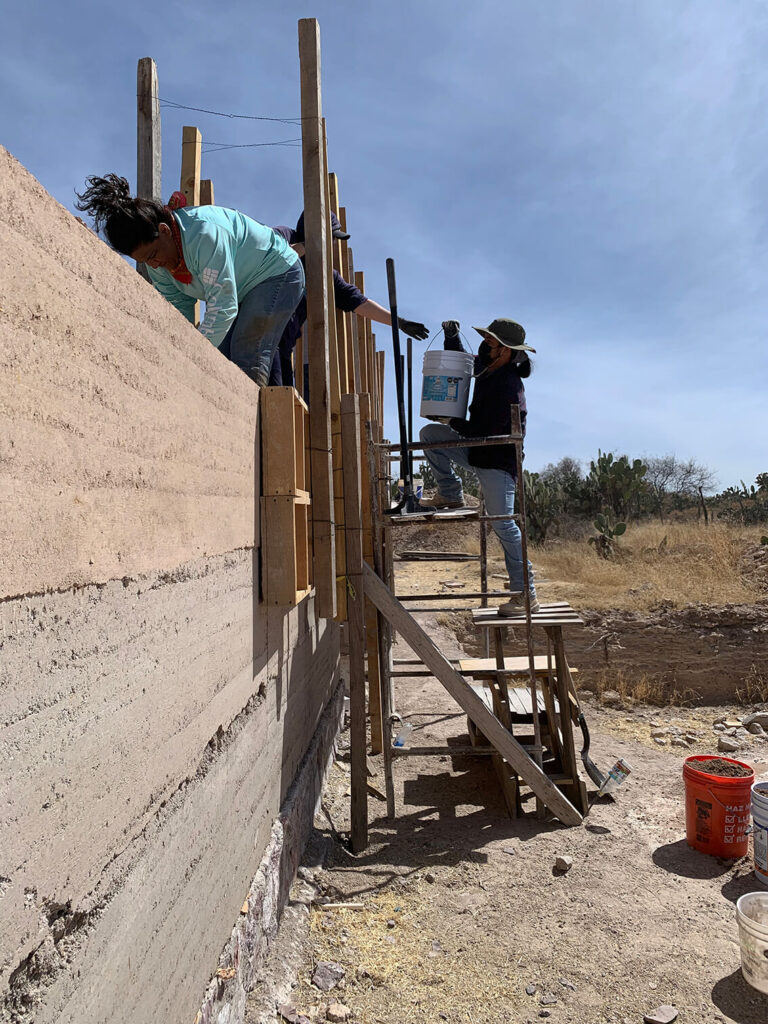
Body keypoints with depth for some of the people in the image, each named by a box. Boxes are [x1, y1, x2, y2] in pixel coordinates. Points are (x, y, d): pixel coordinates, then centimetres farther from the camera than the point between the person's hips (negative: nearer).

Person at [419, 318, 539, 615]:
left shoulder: (508, 386, -24)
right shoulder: (487, 367, 5)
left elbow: (485, 430, -26)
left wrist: (454, 423, -11)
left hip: (497, 459, -9)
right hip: (478, 450, 9)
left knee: (502, 523, -10)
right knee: (430, 433, 0)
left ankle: (526, 595, 0)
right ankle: (451, 494, 7)